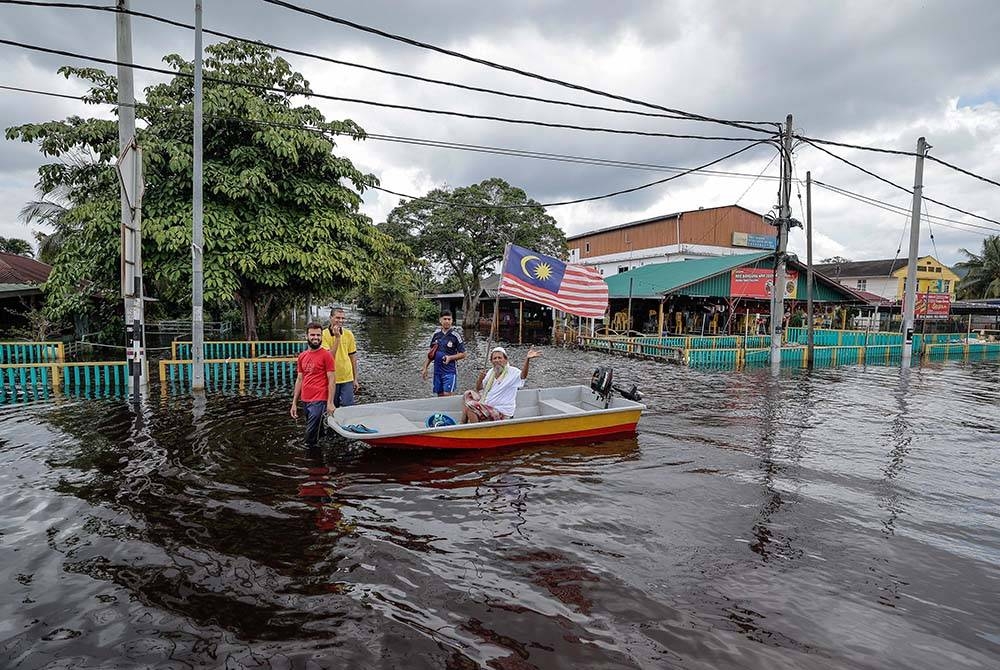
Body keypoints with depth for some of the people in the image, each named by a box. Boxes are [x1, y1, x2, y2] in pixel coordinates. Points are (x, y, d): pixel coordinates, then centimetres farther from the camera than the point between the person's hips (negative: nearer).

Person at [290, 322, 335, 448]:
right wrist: (294, 403, 13)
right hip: (305, 401, 6)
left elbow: (331, 380, -8)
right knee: (317, 431, 15)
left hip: (319, 401, -6)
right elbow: (299, 380, 15)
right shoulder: (302, 356, 11)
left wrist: (330, 403, -13)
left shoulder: (326, 355, -6)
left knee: (311, 434, -5)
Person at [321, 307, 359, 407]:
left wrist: (355, 379, 7)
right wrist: (337, 338, -21)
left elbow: (353, 357, 7)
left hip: (347, 379, 2)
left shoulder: (349, 334, 2)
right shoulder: (324, 334, -8)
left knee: (348, 407, -1)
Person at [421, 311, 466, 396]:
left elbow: (463, 354, -2)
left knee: (447, 395, -13)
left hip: (449, 371, -5)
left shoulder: (455, 336, -6)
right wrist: (425, 368, 11)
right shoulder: (436, 334, 7)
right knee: (440, 396, 9)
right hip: (437, 370, 5)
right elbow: (430, 353, 15)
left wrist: (450, 357, -16)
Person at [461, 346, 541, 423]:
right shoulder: (491, 372, 7)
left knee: (470, 409, -20)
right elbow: (479, 389, 13)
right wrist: (480, 378, -9)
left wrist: (527, 359, -54)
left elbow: (523, 376, -37)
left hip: (501, 412, -8)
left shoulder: (512, 372, -14)